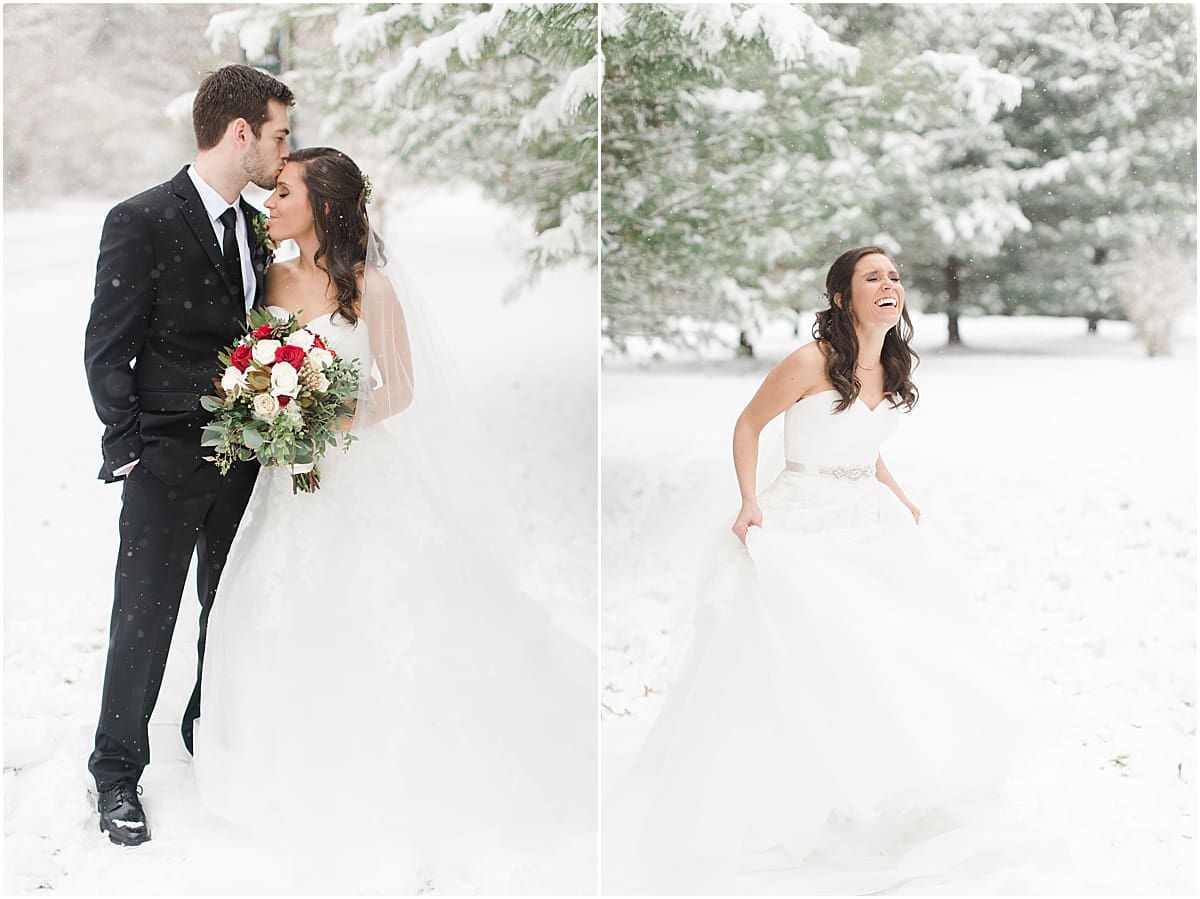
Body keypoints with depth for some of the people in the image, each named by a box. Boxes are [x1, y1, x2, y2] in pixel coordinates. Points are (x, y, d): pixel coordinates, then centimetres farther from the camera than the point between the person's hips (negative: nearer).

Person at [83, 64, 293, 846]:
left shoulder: (253, 226, 8)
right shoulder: (141, 222, -12)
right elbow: (106, 351, -10)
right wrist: (130, 448, -11)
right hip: (166, 460, -6)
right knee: (144, 620, 1)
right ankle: (118, 774, 15)